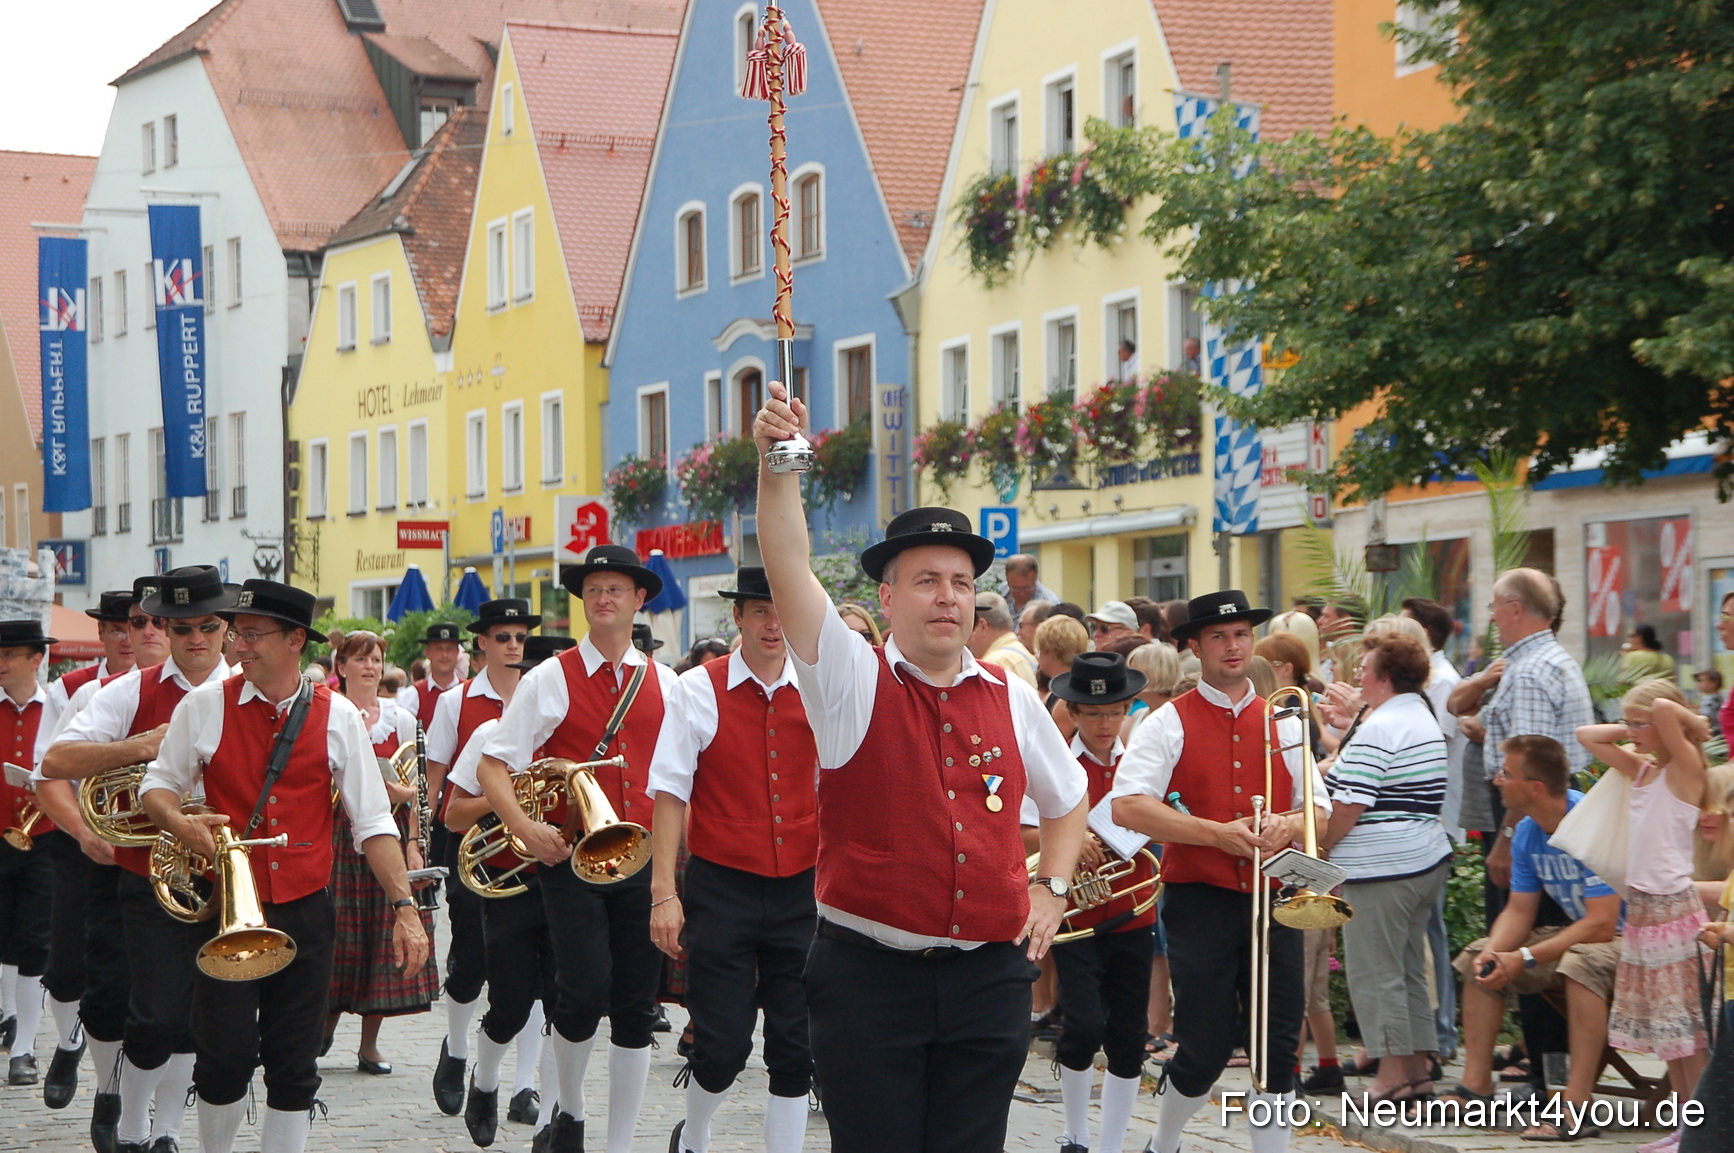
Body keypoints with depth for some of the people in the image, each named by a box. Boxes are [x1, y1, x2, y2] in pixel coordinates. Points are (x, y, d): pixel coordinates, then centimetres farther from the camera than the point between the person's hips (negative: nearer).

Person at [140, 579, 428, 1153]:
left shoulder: (337, 717, 0)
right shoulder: (205, 706, 0)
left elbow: (373, 822, 1)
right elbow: (158, 784, 9)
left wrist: (405, 906, -7)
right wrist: (178, 822, -14)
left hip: (304, 910, 1)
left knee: (294, 1067, 5)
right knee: (226, 1057, -6)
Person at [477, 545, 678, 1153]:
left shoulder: (665, 683, 10)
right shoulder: (551, 679, 1)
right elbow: (491, 765, -1)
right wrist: (524, 827, -16)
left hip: (644, 859, 3)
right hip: (571, 855, -3)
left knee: (636, 1007, 3)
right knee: (585, 995, -12)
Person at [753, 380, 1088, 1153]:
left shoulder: (1011, 699, 9)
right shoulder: (854, 684, -1)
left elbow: (1066, 799, 26)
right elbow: (790, 571, -15)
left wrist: (1051, 889, 14)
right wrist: (779, 465, -26)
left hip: (988, 977, 3)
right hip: (869, 974, -3)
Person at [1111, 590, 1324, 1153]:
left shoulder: (1282, 725, 13)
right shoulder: (1169, 724, 0)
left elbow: (1319, 811, 11)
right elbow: (1127, 808, -12)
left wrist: (1288, 824, -13)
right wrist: (1218, 833, -18)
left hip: (1272, 900, 4)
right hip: (1200, 900, -3)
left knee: (1280, 1045, -1)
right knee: (1206, 1048, -4)